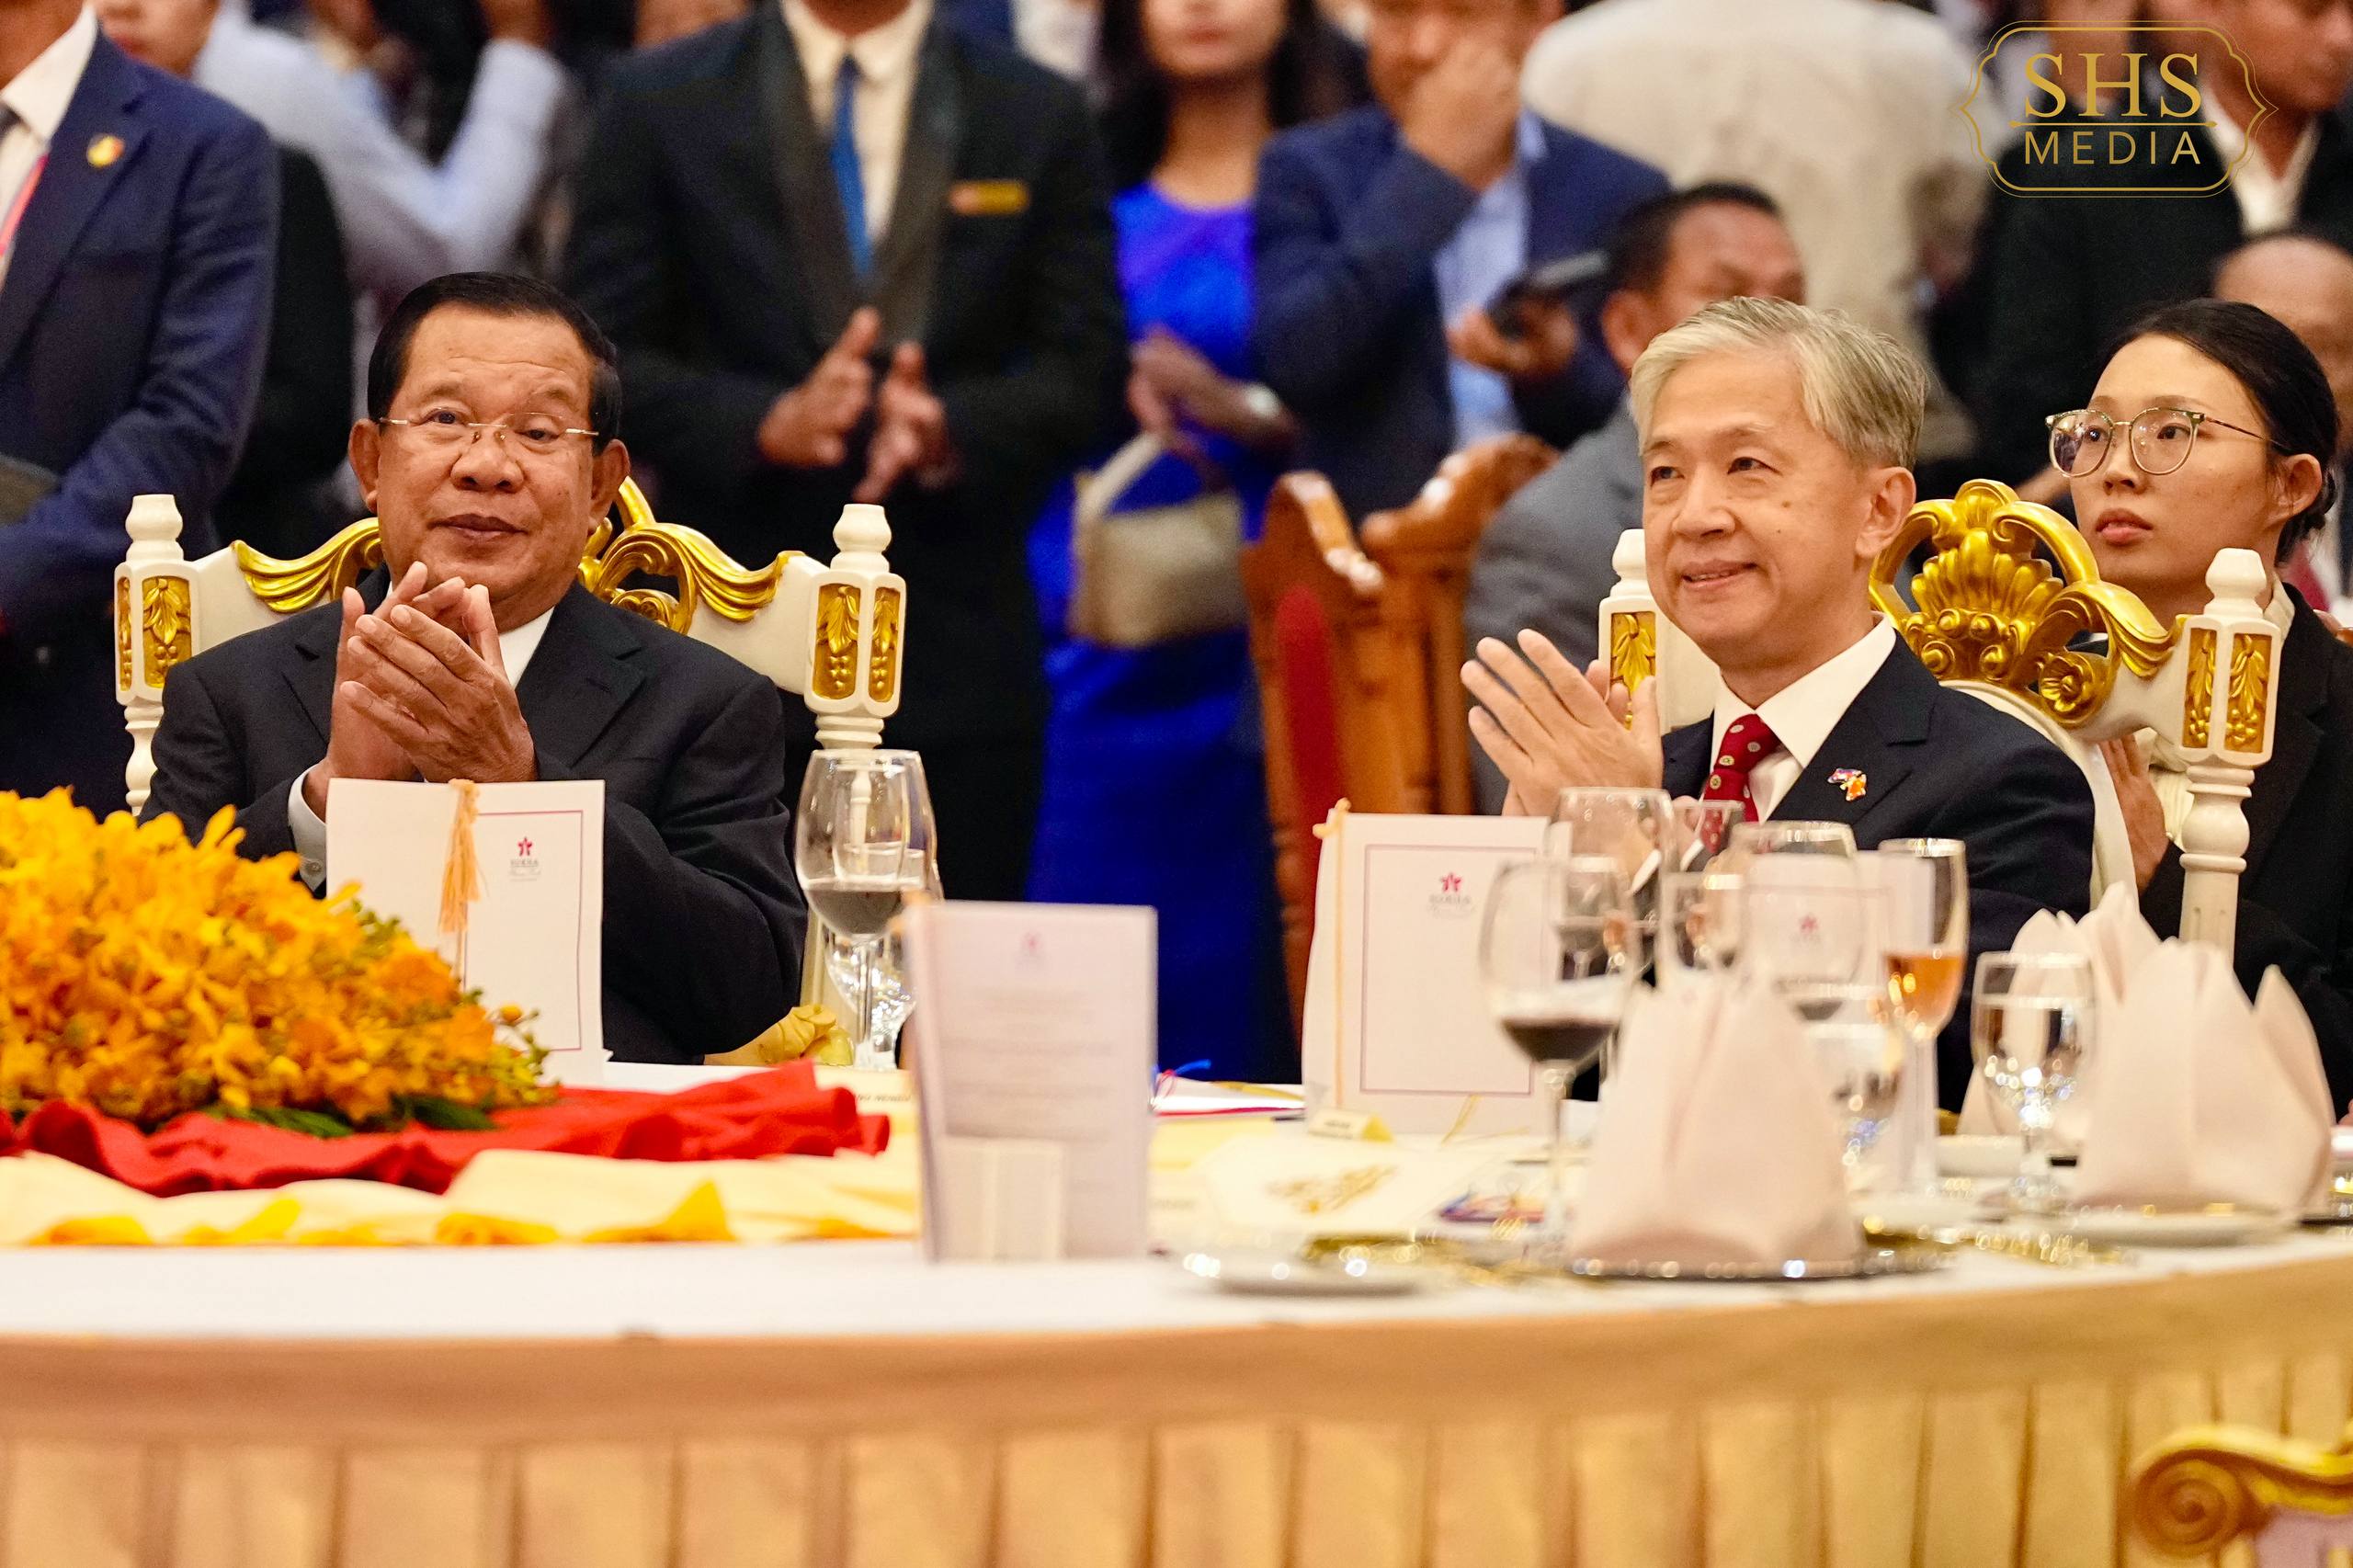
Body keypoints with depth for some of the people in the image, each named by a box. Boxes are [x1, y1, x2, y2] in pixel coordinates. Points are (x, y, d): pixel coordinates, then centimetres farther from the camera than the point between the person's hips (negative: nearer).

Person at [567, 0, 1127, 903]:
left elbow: (1085, 377, 5)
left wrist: (950, 430, -16)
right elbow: (600, 360, 1)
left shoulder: (1038, 117, 9)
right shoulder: (657, 106, 6)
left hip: (956, 654, 1)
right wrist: (768, 424, -17)